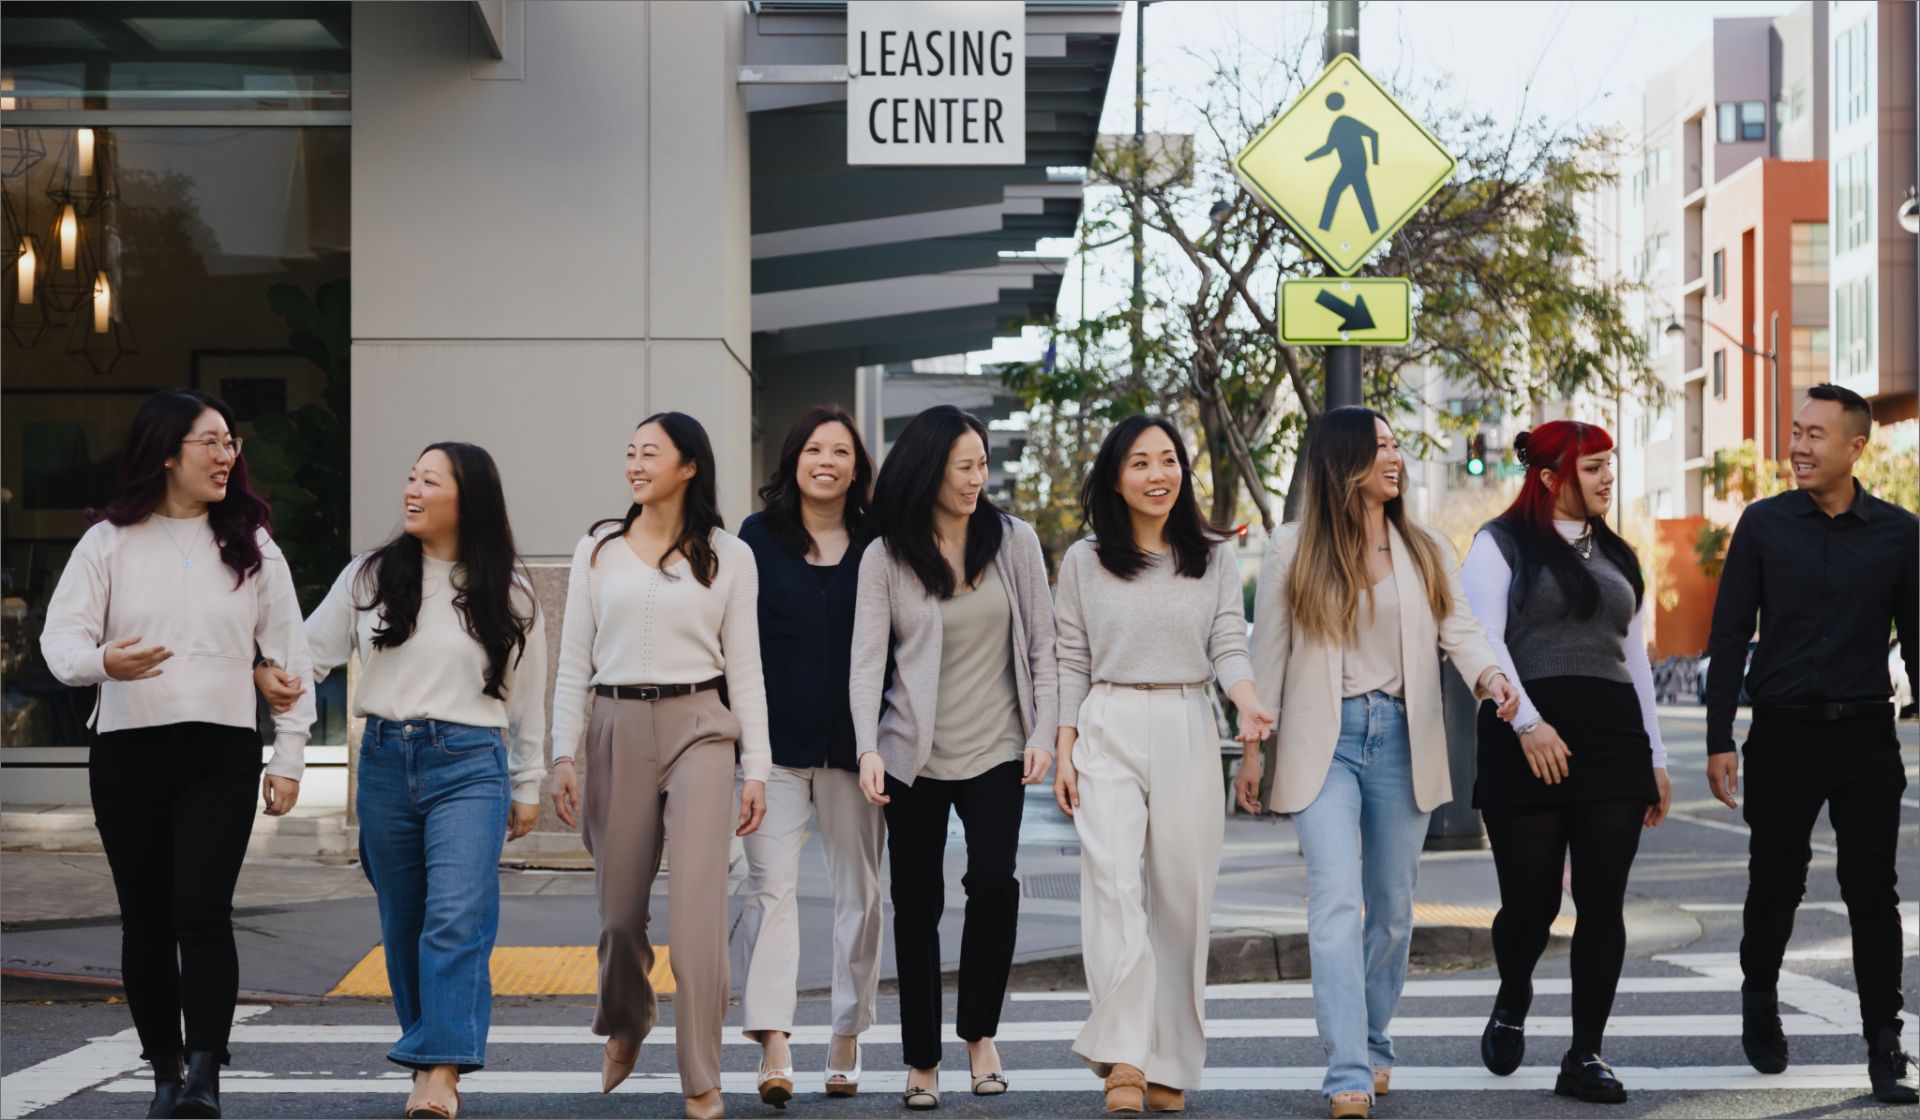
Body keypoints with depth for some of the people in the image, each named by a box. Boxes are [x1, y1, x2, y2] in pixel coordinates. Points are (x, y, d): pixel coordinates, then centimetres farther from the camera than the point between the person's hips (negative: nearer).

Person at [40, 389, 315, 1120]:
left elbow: (289, 654, 8)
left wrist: (289, 756, 3)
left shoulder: (251, 546, 7)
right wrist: (105, 661, -27)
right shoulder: (109, 543, 3)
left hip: (222, 755, -1)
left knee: (201, 909, -15)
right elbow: (60, 639, -3)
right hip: (126, 754, 1)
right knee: (146, 919, 6)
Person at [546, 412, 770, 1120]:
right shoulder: (598, 549, 9)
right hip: (615, 729, 2)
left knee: (697, 907, -10)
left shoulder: (728, 556, 5)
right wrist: (563, 756, 0)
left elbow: (745, 668, 5)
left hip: (697, 728, -2)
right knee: (620, 906, 9)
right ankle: (624, 1024, 39)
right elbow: (573, 661, 8)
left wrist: (756, 769, 0)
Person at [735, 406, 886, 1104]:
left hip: (853, 742, 2)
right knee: (771, 883, -11)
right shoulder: (759, 537, 5)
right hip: (776, 739, -1)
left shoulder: (878, 543, 7)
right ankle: (773, 1047, -16)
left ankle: (848, 1040, 18)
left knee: (859, 890, 7)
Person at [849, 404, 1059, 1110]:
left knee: (993, 880, -18)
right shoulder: (885, 557, -1)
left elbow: (1041, 644, 5)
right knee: (917, 904, 4)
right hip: (915, 755, 0)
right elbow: (867, 660, -5)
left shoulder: (1014, 542, 2)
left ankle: (980, 1035, 1)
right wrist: (868, 749, -17)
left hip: (995, 750, 0)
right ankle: (922, 1061, 15)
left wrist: (1043, 732, -3)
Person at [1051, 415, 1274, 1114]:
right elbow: (1071, 663, 8)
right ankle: (1123, 1056, -19)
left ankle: (1169, 1063, 11)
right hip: (1108, 733, -1)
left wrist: (1249, 703, -18)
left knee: (1182, 895, 1)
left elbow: (1229, 647, 2)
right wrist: (1064, 754, 0)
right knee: (1112, 882, -17)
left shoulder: (1216, 557, 10)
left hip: (1188, 733, 1)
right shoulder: (1084, 561, 9)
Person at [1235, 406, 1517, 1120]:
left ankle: (1373, 1045, 28)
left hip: (1401, 738, 3)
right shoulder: (1293, 550, 3)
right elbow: (1267, 654, 5)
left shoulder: (1425, 551, 11)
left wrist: (1489, 674, -20)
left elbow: (1459, 628, 3)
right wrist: (1252, 749, 3)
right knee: (1336, 901, -14)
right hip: (1324, 742, -3)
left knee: (1392, 906, 10)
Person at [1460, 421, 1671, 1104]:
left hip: (1611, 735, 5)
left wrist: (1655, 758, 16)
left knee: (1603, 903, -1)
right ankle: (1512, 1004, 28)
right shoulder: (1503, 543, 2)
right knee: (1531, 900, -3)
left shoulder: (1617, 556, 20)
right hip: (1528, 740, -5)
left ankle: (1585, 1056, 7)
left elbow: (1635, 658, 21)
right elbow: (1485, 639, -9)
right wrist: (1526, 721, -22)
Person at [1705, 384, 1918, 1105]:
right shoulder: (1764, 524, 1)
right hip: (1783, 733, 0)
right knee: (1775, 884, 7)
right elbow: (1729, 635, 2)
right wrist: (1719, 740, -3)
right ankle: (1760, 1002, 33)